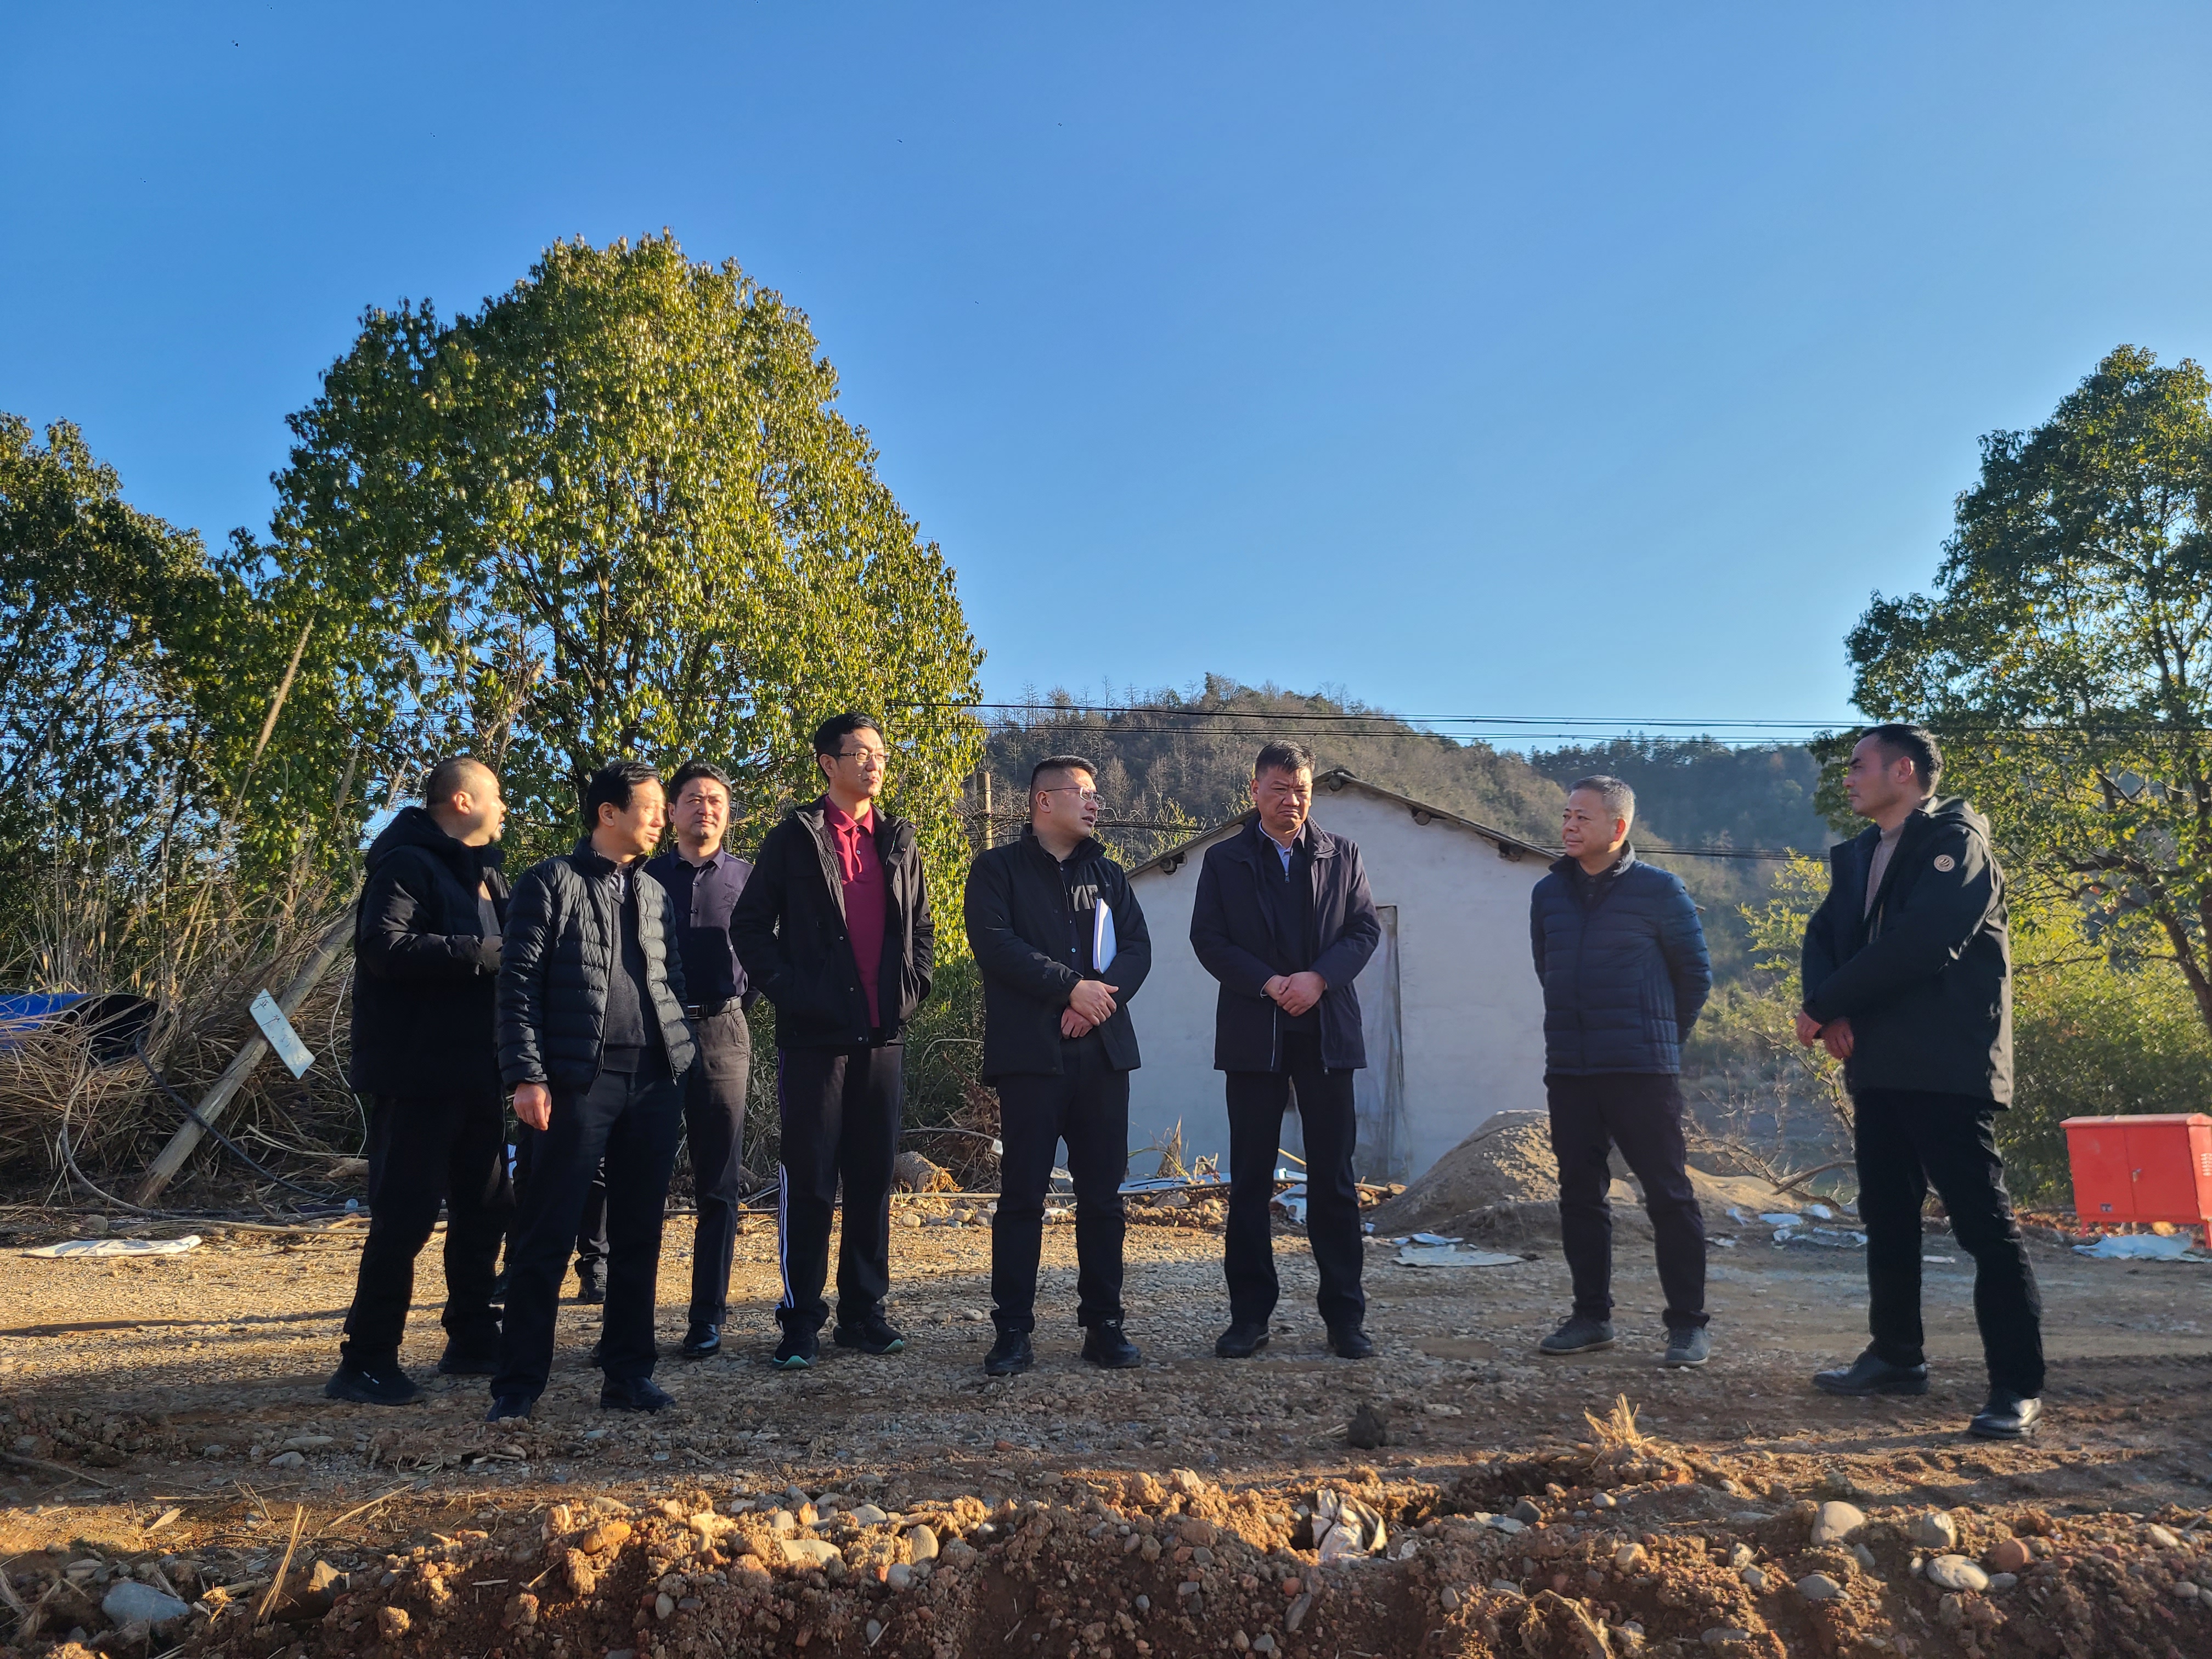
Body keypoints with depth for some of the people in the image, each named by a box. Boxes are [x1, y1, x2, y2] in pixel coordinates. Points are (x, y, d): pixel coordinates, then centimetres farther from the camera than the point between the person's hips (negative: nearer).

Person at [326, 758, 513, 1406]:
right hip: (416, 1074, -9)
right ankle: (366, 1362, 4)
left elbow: (509, 949, 24)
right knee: (403, 1218, -6)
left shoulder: (486, 873, 17)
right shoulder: (408, 864, -10)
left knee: (485, 1207, 14)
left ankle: (472, 1341, 26)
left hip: (476, 1071, 9)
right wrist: (481, 953, -23)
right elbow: (384, 945, -25)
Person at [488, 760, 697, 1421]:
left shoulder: (654, 893, 17)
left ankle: (628, 1374, 18)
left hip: (655, 1079, 6)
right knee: (547, 1234, -2)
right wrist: (528, 1075, -13)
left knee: (639, 1233, 9)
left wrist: (678, 1054, 10)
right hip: (579, 1078, -5)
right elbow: (519, 981, -6)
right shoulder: (552, 883, 0)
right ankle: (520, 1382, 8)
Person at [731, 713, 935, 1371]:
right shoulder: (795, 839, 0)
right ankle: (802, 1318, 9)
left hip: (883, 1034, 4)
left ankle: (863, 1310, 18)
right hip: (814, 1034, -4)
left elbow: (922, 926, 19)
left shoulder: (899, 842, 13)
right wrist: (786, 990, -8)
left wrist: (913, 989, 6)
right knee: (809, 1180, 0)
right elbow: (749, 924, 0)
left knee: (873, 1177, 8)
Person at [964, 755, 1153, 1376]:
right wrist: (1073, 986, -14)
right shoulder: (998, 869, 5)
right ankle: (1013, 1331, 6)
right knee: (1022, 1195, -2)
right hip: (1030, 1053, -4)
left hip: (1103, 1051, 4)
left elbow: (1138, 948, 7)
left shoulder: (1108, 875, 18)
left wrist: (1100, 1000, -11)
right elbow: (994, 943, -10)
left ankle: (1103, 1324, 15)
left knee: (1102, 1195, 6)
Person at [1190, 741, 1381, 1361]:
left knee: (1334, 1178, 3)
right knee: (1250, 1181, 4)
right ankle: (1250, 1316, 11)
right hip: (1254, 1036, -1)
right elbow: (1208, 938, -1)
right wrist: (1269, 984, -14)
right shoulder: (1224, 860, 7)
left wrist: (1318, 978, -12)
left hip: (1327, 1033, 1)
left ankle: (1345, 1316, 10)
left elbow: (1366, 929, 4)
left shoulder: (1341, 855, 11)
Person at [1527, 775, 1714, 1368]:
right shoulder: (1548, 893, 9)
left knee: (1668, 1195, -1)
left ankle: (1688, 1325, 7)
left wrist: (1664, 1035, 11)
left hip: (1642, 1072, -5)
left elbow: (1695, 973, 5)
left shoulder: (1658, 889, -4)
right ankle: (1591, 1317, 19)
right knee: (1580, 1195, 9)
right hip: (1568, 1070, 5)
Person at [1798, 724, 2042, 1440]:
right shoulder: (1857, 855, 17)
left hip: (1947, 1065, -8)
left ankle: (2018, 1387, 0)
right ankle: (1897, 1355, 24)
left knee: (1983, 1220, -6)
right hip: (1877, 1065, 8)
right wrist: (1832, 1014, -9)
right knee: (1886, 1215, 13)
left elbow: (1918, 942, -21)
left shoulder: (1956, 841, -8)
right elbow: (1824, 936, 11)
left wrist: (1824, 1005, -15)